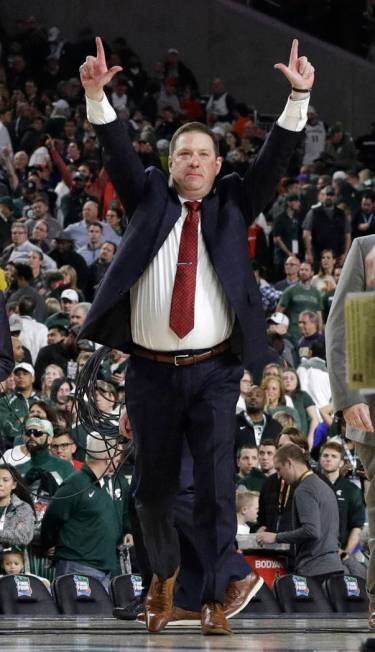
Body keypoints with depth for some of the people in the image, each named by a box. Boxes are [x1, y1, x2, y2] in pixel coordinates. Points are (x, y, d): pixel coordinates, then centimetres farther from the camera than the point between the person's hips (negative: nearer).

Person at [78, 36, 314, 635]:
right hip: (152, 373, 1)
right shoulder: (149, 199, 9)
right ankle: (164, 574, 36)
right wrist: (97, 95, -19)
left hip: (214, 372, -1)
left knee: (216, 489, -7)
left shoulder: (232, 206, 8)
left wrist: (298, 99, -15)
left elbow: (274, 160, -2)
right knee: (153, 488, 11)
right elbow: (118, 153, -4)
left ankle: (214, 600, 0)